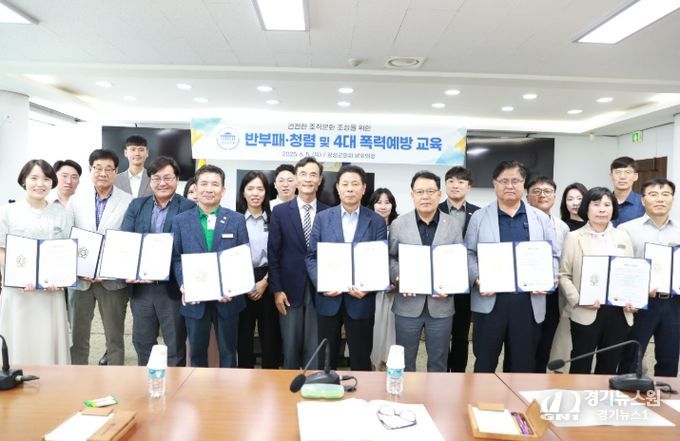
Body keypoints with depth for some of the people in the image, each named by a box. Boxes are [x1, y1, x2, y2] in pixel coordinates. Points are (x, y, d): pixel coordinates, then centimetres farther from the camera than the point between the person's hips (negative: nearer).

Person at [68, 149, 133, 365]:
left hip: (113, 279, -2)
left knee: (115, 337, 9)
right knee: (78, 337, 12)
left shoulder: (128, 202, -5)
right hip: (80, 278, 2)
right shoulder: (76, 200, 3)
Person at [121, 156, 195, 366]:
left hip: (173, 287, -4)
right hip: (140, 287, 4)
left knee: (175, 345, 9)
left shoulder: (189, 208, -6)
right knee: (142, 342, 18)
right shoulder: (136, 206, 8)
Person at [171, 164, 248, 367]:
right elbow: (176, 258, 3)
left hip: (227, 298, 0)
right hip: (195, 299, 1)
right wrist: (183, 285, -13)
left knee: (228, 351, 12)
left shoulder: (237, 219, 1)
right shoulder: (180, 220, 4)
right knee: (196, 351, 14)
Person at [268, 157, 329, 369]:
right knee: (290, 347, 10)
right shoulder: (280, 212, 0)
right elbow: (273, 254, -1)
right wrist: (276, 290, -5)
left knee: (315, 349, 8)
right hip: (290, 290, 0)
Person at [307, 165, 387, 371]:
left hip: (361, 299, -1)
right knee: (326, 357, 13)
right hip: (328, 298, 1)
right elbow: (312, 256, 3)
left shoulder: (376, 221, 1)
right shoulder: (322, 218, 4)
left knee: (360, 358, 10)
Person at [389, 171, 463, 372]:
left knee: (438, 363, 15)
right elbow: (390, 258, 5)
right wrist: (398, 277, -13)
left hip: (441, 304, 1)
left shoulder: (455, 224, 2)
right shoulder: (398, 224, 1)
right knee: (405, 362, 13)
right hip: (408, 305, 0)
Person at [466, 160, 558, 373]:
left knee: (523, 364, 12)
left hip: (528, 302, 2)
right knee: (485, 362, 7)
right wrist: (477, 280, -14)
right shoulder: (479, 217, 5)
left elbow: (553, 255, 10)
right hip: (489, 301, -1)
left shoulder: (541, 218, 10)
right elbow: (469, 254, 3)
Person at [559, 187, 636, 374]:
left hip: (619, 312, 4)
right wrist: (578, 300, -17)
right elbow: (564, 275, -3)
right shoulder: (574, 237, 0)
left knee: (609, 365, 13)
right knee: (581, 366, 4)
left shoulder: (623, 236, 12)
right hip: (586, 313, -4)